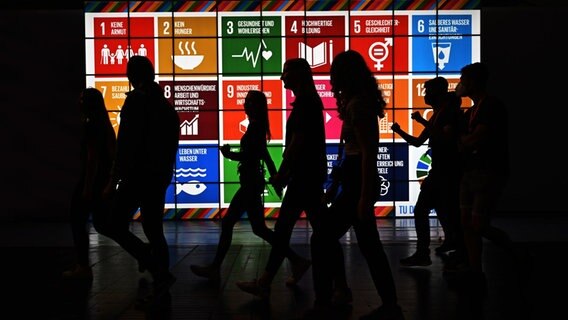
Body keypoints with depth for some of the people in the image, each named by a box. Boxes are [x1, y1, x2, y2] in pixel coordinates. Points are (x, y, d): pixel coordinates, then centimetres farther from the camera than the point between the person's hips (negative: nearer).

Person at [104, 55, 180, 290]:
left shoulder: (136, 100, -10)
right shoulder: (166, 104, 14)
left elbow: (125, 142, -17)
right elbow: (172, 144, 16)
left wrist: (115, 178, -14)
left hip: (138, 175, -8)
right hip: (160, 176, 8)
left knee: (116, 226, -1)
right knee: (153, 228, 14)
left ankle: (159, 272, -9)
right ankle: (160, 279, 15)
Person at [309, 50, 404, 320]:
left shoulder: (356, 104, -14)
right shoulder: (363, 101, 14)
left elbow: (368, 152, -19)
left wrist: (365, 195, -21)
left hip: (358, 183, -10)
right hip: (358, 182, 10)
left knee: (322, 239, -4)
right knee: (369, 245, 12)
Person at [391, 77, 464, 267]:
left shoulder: (451, 111, -10)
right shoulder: (437, 116, 17)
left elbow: (446, 138, -27)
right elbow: (418, 142, 19)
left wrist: (423, 122, -24)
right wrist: (399, 131, 7)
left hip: (450, 172, -10)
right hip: (438, 171, 10)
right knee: (421, 210, 12)